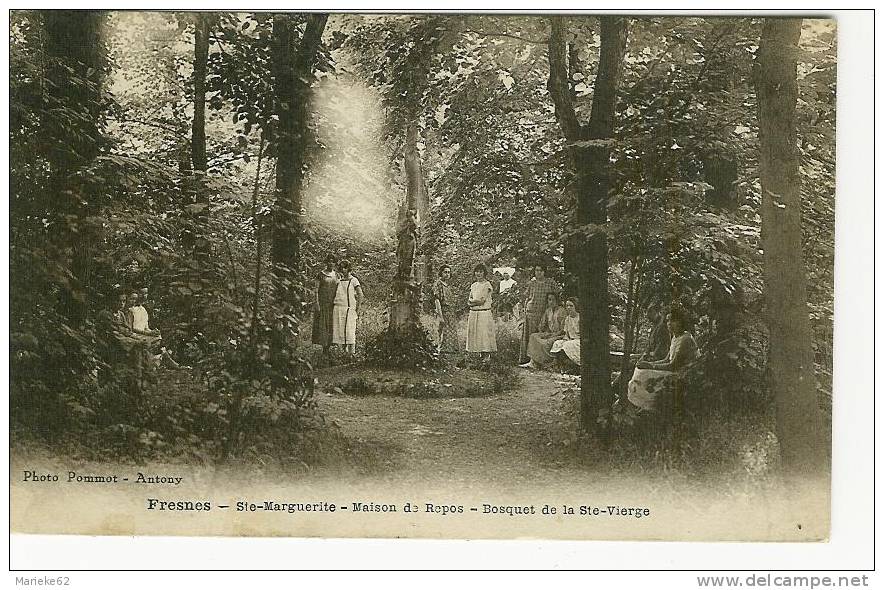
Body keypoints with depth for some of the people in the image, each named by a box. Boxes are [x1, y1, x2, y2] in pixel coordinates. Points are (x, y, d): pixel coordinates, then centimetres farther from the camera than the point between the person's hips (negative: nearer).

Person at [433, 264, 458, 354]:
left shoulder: (448, 285, 16)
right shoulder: (438, 284, -9)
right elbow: (437, 300, -15)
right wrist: (440, 316, -21)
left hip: (451, 313, 8)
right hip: (443, 312, -8)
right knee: (444, 335, -9)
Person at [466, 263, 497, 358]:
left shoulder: (487, 284, -5)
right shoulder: (473, 285, 15)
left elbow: (482, 300, -11)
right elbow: (470, 299, 10)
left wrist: (473, 302, -4)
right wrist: (477, 301, -8)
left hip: (484, 312, -6)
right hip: (473, 313, 6)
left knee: (485, 332, -7)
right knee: (475, 333, 5)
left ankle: (488, 355, -3)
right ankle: (480, 354, 12)